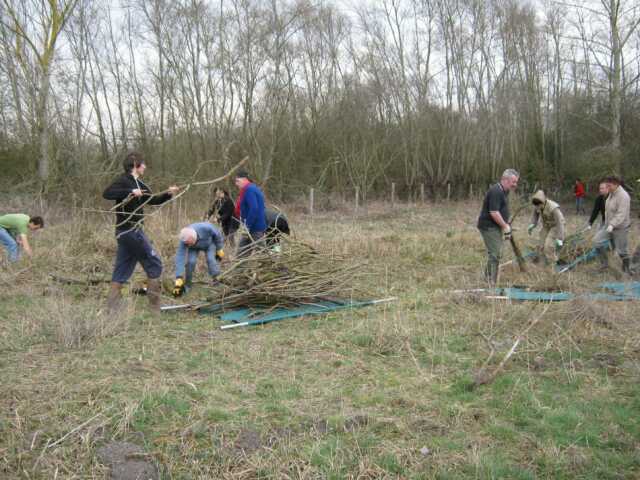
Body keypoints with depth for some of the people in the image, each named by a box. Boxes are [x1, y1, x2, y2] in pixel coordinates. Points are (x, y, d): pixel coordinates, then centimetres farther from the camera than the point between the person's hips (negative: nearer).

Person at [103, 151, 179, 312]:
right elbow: (107, 193, -26)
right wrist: (130, 192, -28)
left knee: (122, 269, 9)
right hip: (130, 230, -9)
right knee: (154, 263, -1)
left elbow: (153, 200, 21)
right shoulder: (124, 180, -11)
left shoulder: (138, 183, 15)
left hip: (128, 231, 9)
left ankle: (112, 308, 11)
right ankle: (154, 307, 4)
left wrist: (168, 194, 6)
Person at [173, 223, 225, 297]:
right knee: (191, 261, -20)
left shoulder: (206, 228, -42)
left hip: (209, 243, 0)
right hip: (194, 248, 1)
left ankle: (215, 280, 0)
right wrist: (178, 281, -45)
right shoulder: (184, 241, -38)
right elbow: (180, 259, -40)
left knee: (210, 259, -21)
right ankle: (187, 284, 0)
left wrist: (219, 250, -9)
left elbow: (217, 235, -21)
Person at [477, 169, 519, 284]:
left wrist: (506, 225, 14)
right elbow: (494, 212, -25)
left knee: (497, 254, 16)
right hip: (489, 227, -10)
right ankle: (491, 282, -4)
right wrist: (505, 226, -17)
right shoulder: (496, 191, -20)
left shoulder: (504, 191, 13)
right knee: (494, 254, -9)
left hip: (496, 227, 10)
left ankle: (488, 278, 26)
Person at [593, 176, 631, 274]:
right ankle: (604, 264, 9)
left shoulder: (623, 196, -22)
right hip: (609, 226, 8)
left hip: (620, 228, -8)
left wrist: (612, 225, -38)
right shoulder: (611, 194, 6)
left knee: (622, 251, 3)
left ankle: (627, 270, 24)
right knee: (597, 240, -2)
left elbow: (621, 214, -29)